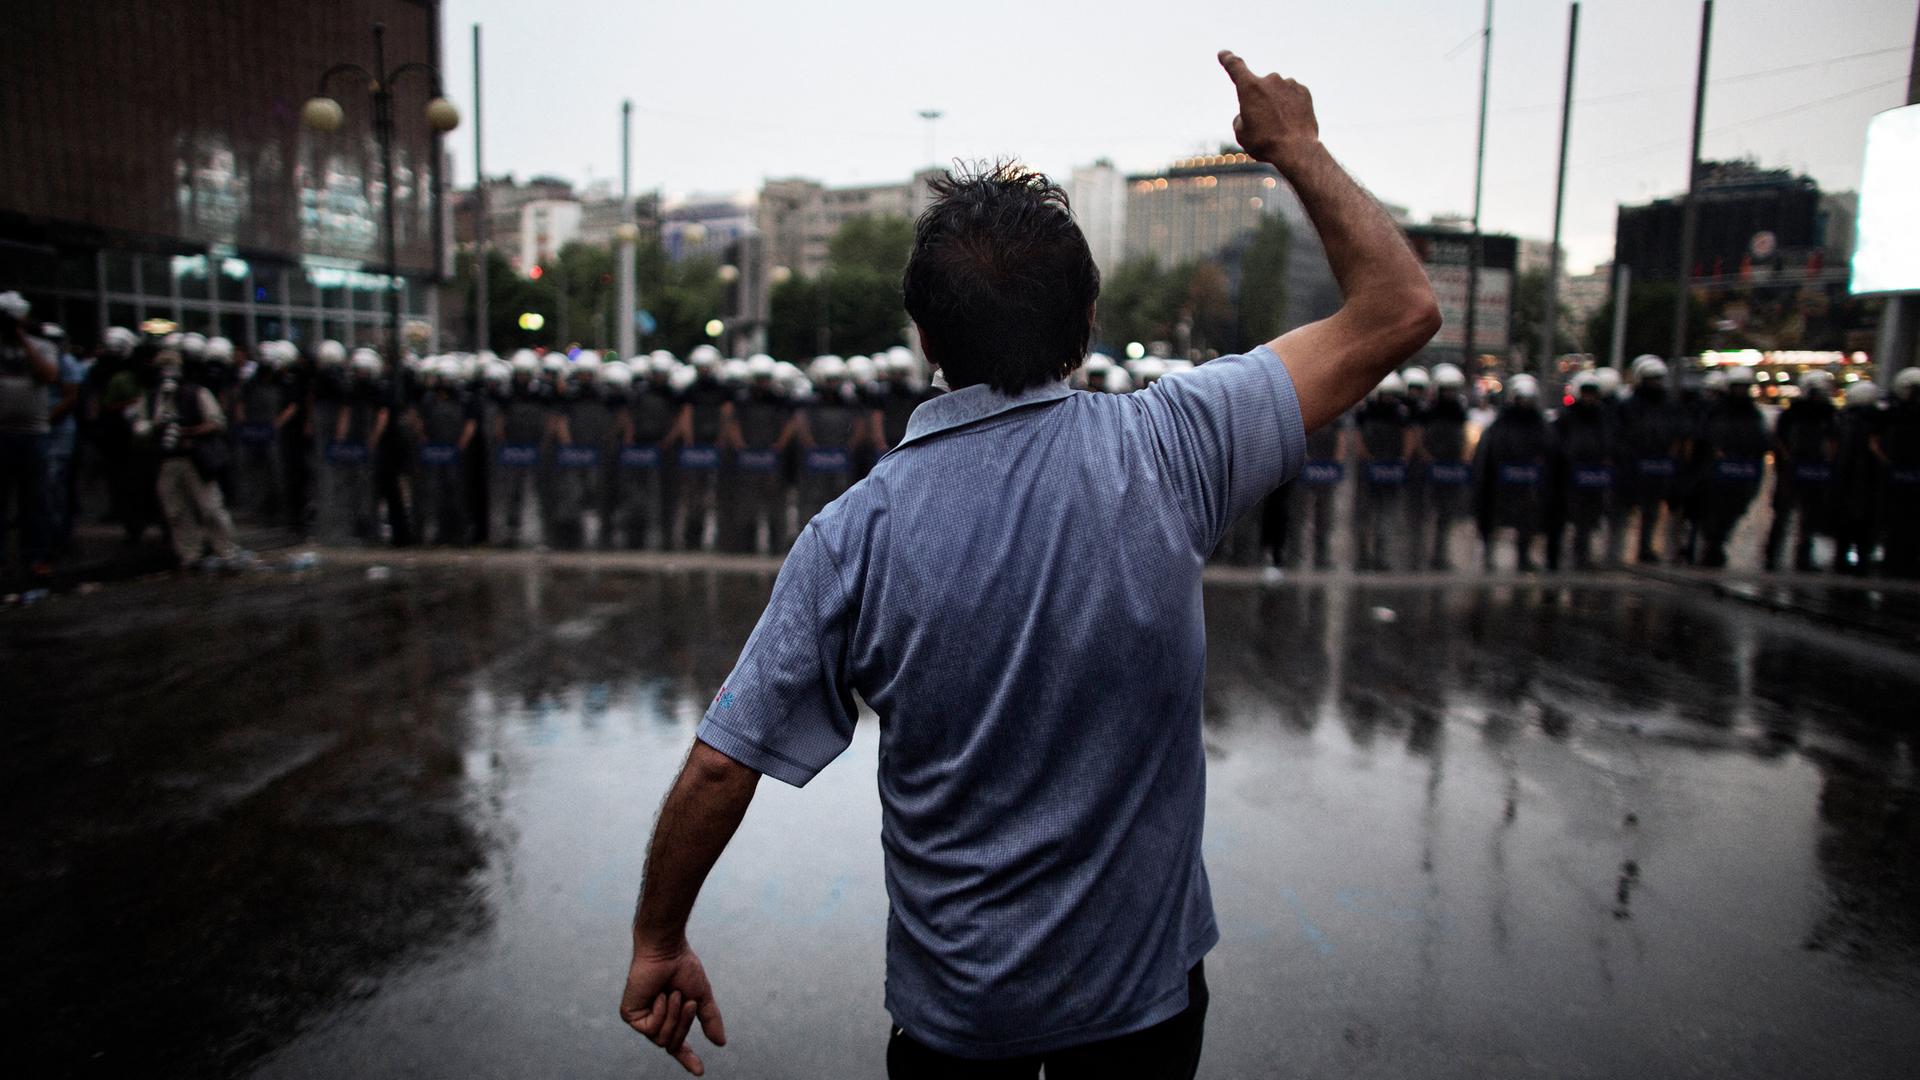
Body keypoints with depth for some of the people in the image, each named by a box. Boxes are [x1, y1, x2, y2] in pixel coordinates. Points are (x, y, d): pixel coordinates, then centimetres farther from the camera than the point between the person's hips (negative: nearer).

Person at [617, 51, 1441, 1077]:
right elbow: (1399, 310, -9)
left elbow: (719, 768, -12)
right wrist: (1297, 150, 4)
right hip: (1142, 988, 0)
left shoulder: (853, 531, -18)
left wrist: (658, 944, 4)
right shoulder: (1165, 449, -19)